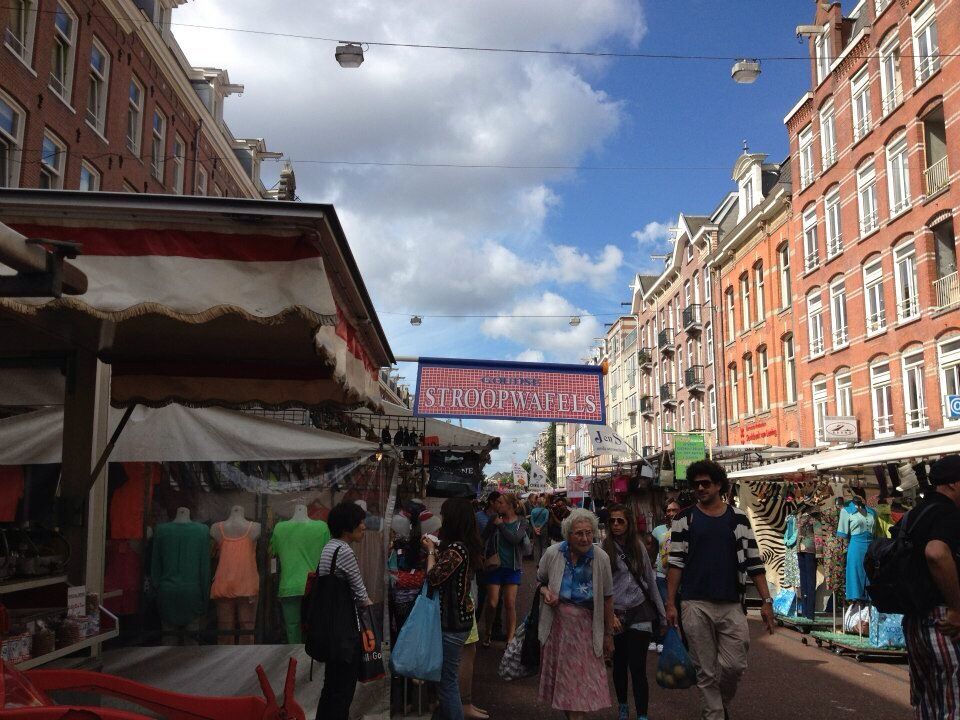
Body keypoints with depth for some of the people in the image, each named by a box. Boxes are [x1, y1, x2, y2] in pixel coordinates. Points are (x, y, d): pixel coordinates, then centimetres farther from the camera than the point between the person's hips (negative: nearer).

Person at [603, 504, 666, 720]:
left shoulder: (638, 547, 4)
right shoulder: (603, 549, -6)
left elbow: (650, 580, 11)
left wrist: (661, 613, 12)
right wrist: (609, 614, -14)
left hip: (640, 614, 1)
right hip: (616, 615, -1)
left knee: (638, 668, -6)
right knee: (619, 665, 14)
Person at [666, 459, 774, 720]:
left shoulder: (738, 518, 8)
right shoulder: (685, 519, 4)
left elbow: (754, 562, 8)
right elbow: (675, 563, 2)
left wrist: (766, 601, 1)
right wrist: (670, 604, -4)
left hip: (731, 605, 1)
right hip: (696, 605, -1)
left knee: (735, 665, 0)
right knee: (706, 671, 3)